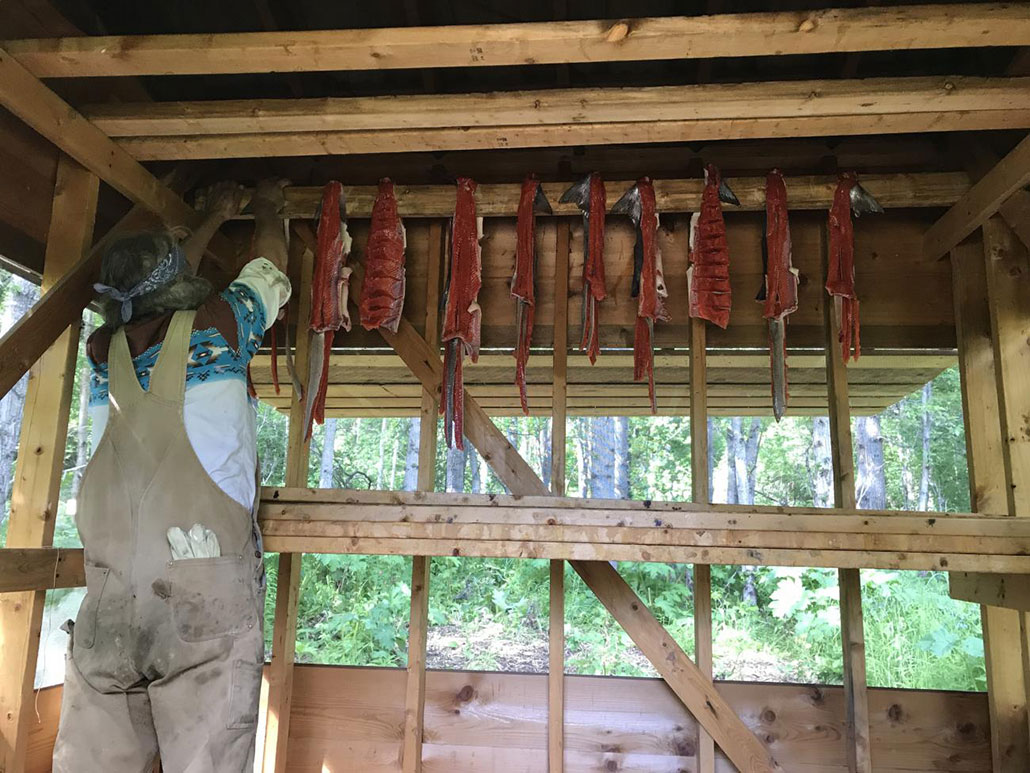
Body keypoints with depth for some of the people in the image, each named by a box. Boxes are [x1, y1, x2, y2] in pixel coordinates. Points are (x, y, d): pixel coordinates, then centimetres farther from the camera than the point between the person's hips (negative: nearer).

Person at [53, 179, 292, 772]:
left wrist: (215, 219, 50)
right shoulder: (215, 324, 5)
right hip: (208, 589, -4)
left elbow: (157, 290, 36)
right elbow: (270, 271, 26)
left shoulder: (103, 349, 15)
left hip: (108, 598, 4)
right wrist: (268, 211, 46)